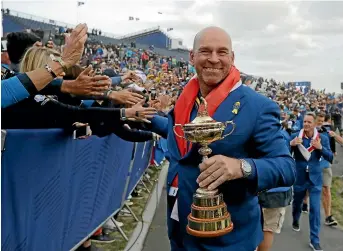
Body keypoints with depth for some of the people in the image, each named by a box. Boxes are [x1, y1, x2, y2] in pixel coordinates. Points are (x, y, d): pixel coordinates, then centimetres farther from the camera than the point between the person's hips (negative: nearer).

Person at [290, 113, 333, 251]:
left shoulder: (323, 138, -4)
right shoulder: (295, 136, -7)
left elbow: (330, 158, -6)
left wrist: (321, 148, -23)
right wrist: (291, 144, -26)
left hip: (315, 178, 0)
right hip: (299, 177, 0)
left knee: (315, 209, -2)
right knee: (297, 203, 20)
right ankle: (295, 221, 51)